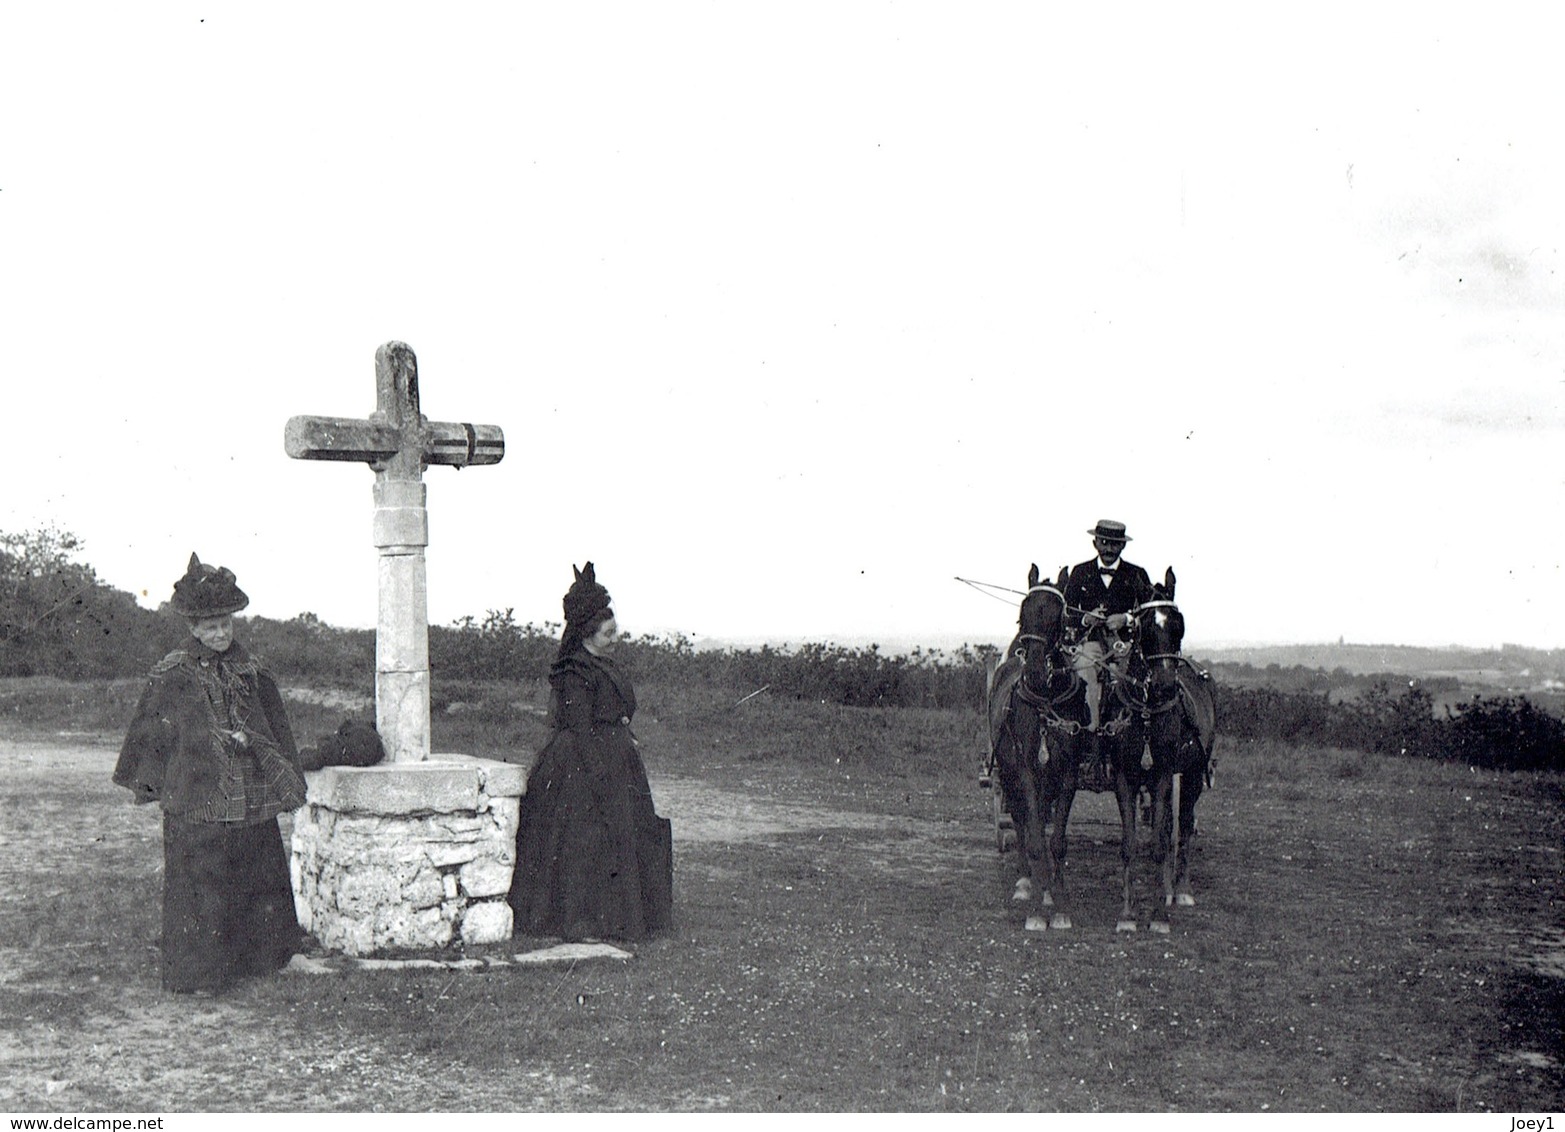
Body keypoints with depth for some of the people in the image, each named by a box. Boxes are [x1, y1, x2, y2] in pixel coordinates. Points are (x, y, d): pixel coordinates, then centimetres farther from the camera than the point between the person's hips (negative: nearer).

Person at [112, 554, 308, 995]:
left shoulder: (251, 672, 9)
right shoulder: (172, 676, -3)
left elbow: (275, 729, 14)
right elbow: (149, 730, 3)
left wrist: (285, 780, 13)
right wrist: (147, 782, 4)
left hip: (250, 798, 5)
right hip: (196, 801, -4)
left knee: (257, 875, 11)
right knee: (198, 884, -3)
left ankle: (255, 957, 24)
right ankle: (196, 971, 5)